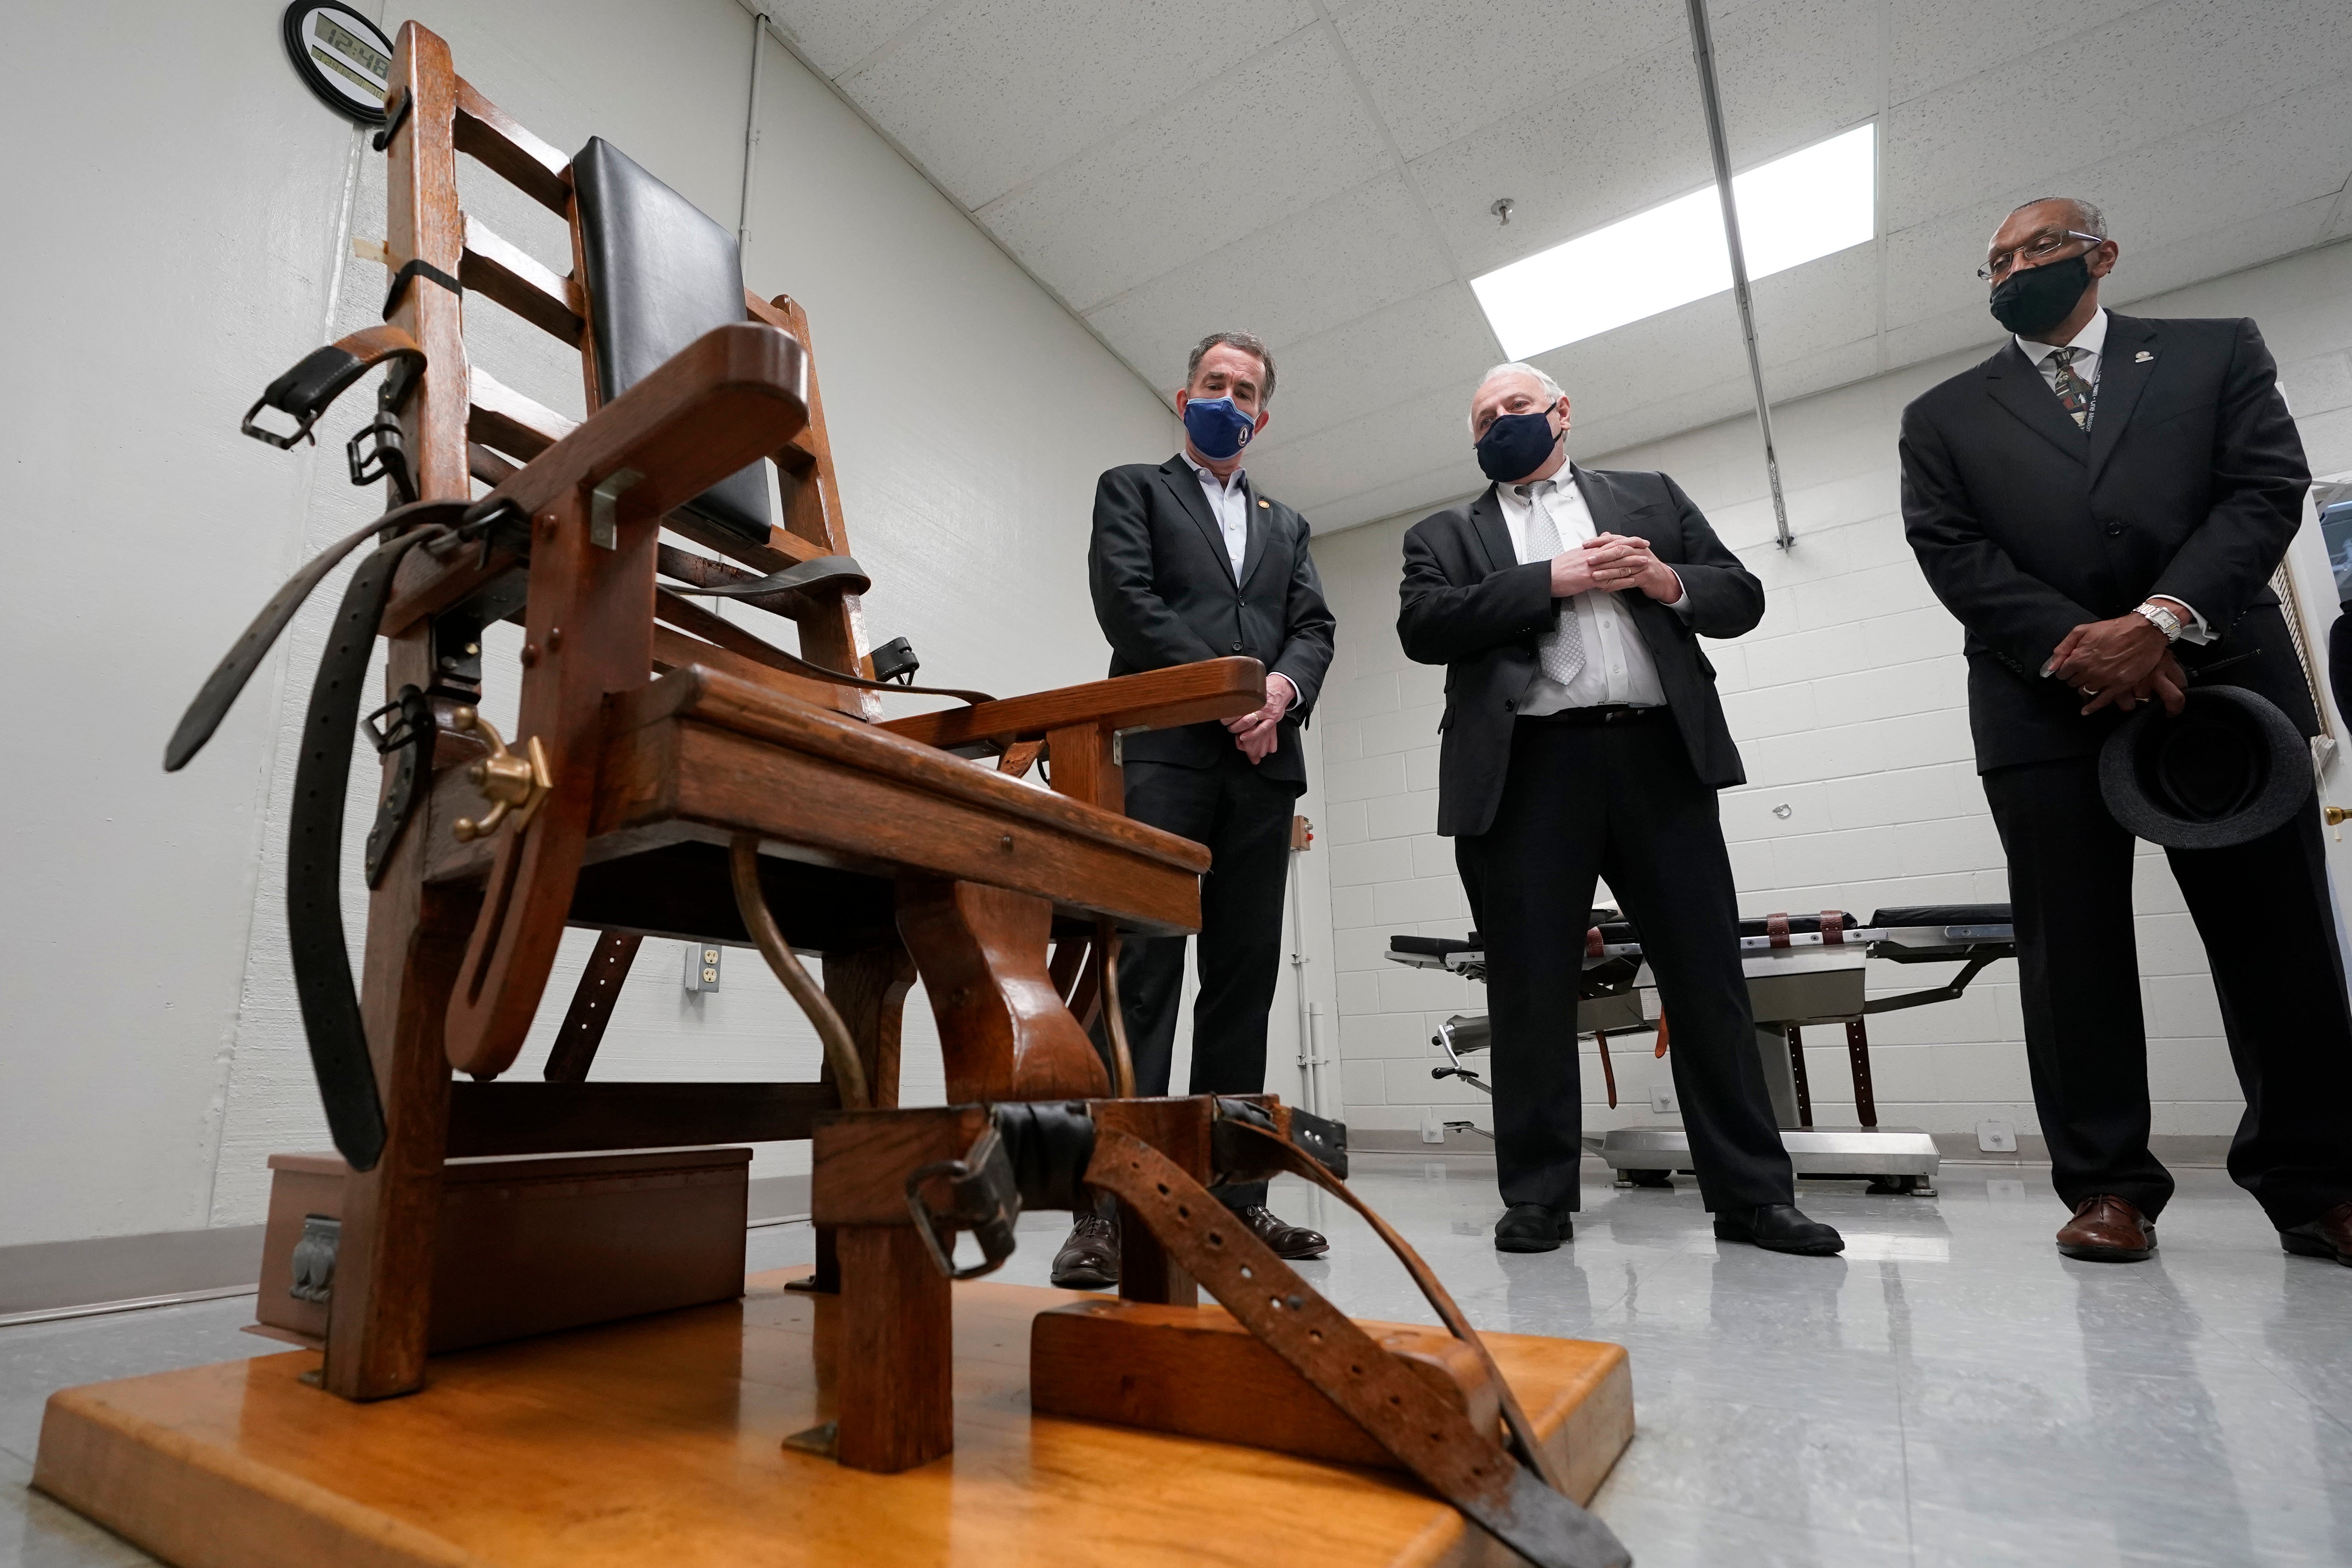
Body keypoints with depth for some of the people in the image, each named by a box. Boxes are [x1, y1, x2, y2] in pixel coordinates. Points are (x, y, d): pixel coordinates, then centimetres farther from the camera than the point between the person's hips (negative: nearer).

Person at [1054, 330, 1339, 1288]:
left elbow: (1314, 629, 14)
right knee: (1142, 969, -12)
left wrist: (1282, 688, -9)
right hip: (1165, 753, -4)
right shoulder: (1131, 489, 16)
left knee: (1245, 977, 2)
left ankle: (1232, 1195, 8)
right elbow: (1126, 604, -1)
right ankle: (1110, 1205, -11)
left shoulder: (1284, 524, 29)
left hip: (1262, 764, 5)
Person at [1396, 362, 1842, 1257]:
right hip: (1525, 773, -1)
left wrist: (1669, 582, -5)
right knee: (1530, 992, 0)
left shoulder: (1651, 497, 21)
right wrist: (1549, 582, -8)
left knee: (1709, 979, 2)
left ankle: (1751, 1193, 13)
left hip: (1658, 760, 1)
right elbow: (1422, 627, -2)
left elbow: (1742, 596, 16)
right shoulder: (1445, 536, 17)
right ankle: (1539, 1198, 11)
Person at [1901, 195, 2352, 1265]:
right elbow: (1951, 552, 2)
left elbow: (2266, 487, 2)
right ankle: (2108, 1186, 5)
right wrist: (2076, 644, -12)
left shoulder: (2217, 352, 16)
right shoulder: (1945, 417, 15)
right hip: (2047, 701, 0)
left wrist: (2161, 621, -15)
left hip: (2218, 678, 1)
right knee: (2071, 947, -2)